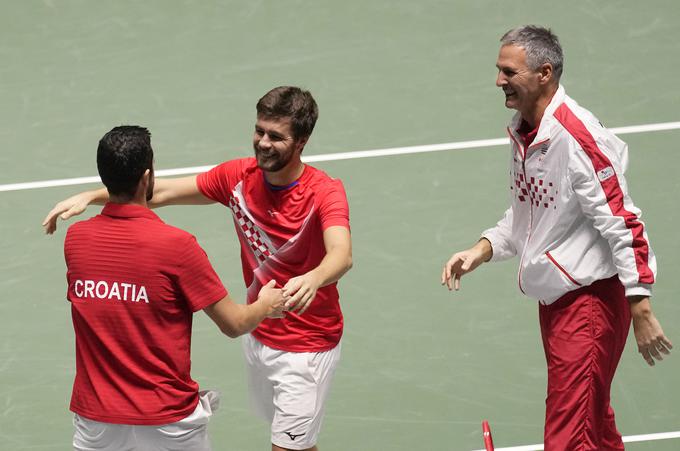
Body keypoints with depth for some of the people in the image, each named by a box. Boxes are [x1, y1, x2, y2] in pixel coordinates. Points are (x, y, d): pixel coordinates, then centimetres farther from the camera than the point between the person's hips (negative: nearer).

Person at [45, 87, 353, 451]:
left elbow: (341, 255, -43)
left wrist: (312, 280, -65)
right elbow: (162, 192, 1)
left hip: (307, 347, -6)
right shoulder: (238, 176, -6)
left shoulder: (325, 192, -24)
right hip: (259, 336, 6)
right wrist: (90, 196, -10)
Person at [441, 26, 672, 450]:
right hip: (554, 300, 9)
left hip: (591, 300, -9)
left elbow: (623, 223, -21)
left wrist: (641, 309, -22)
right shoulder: (523, 133, 9)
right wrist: (482, 250, 6)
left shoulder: (576, 137, -20)